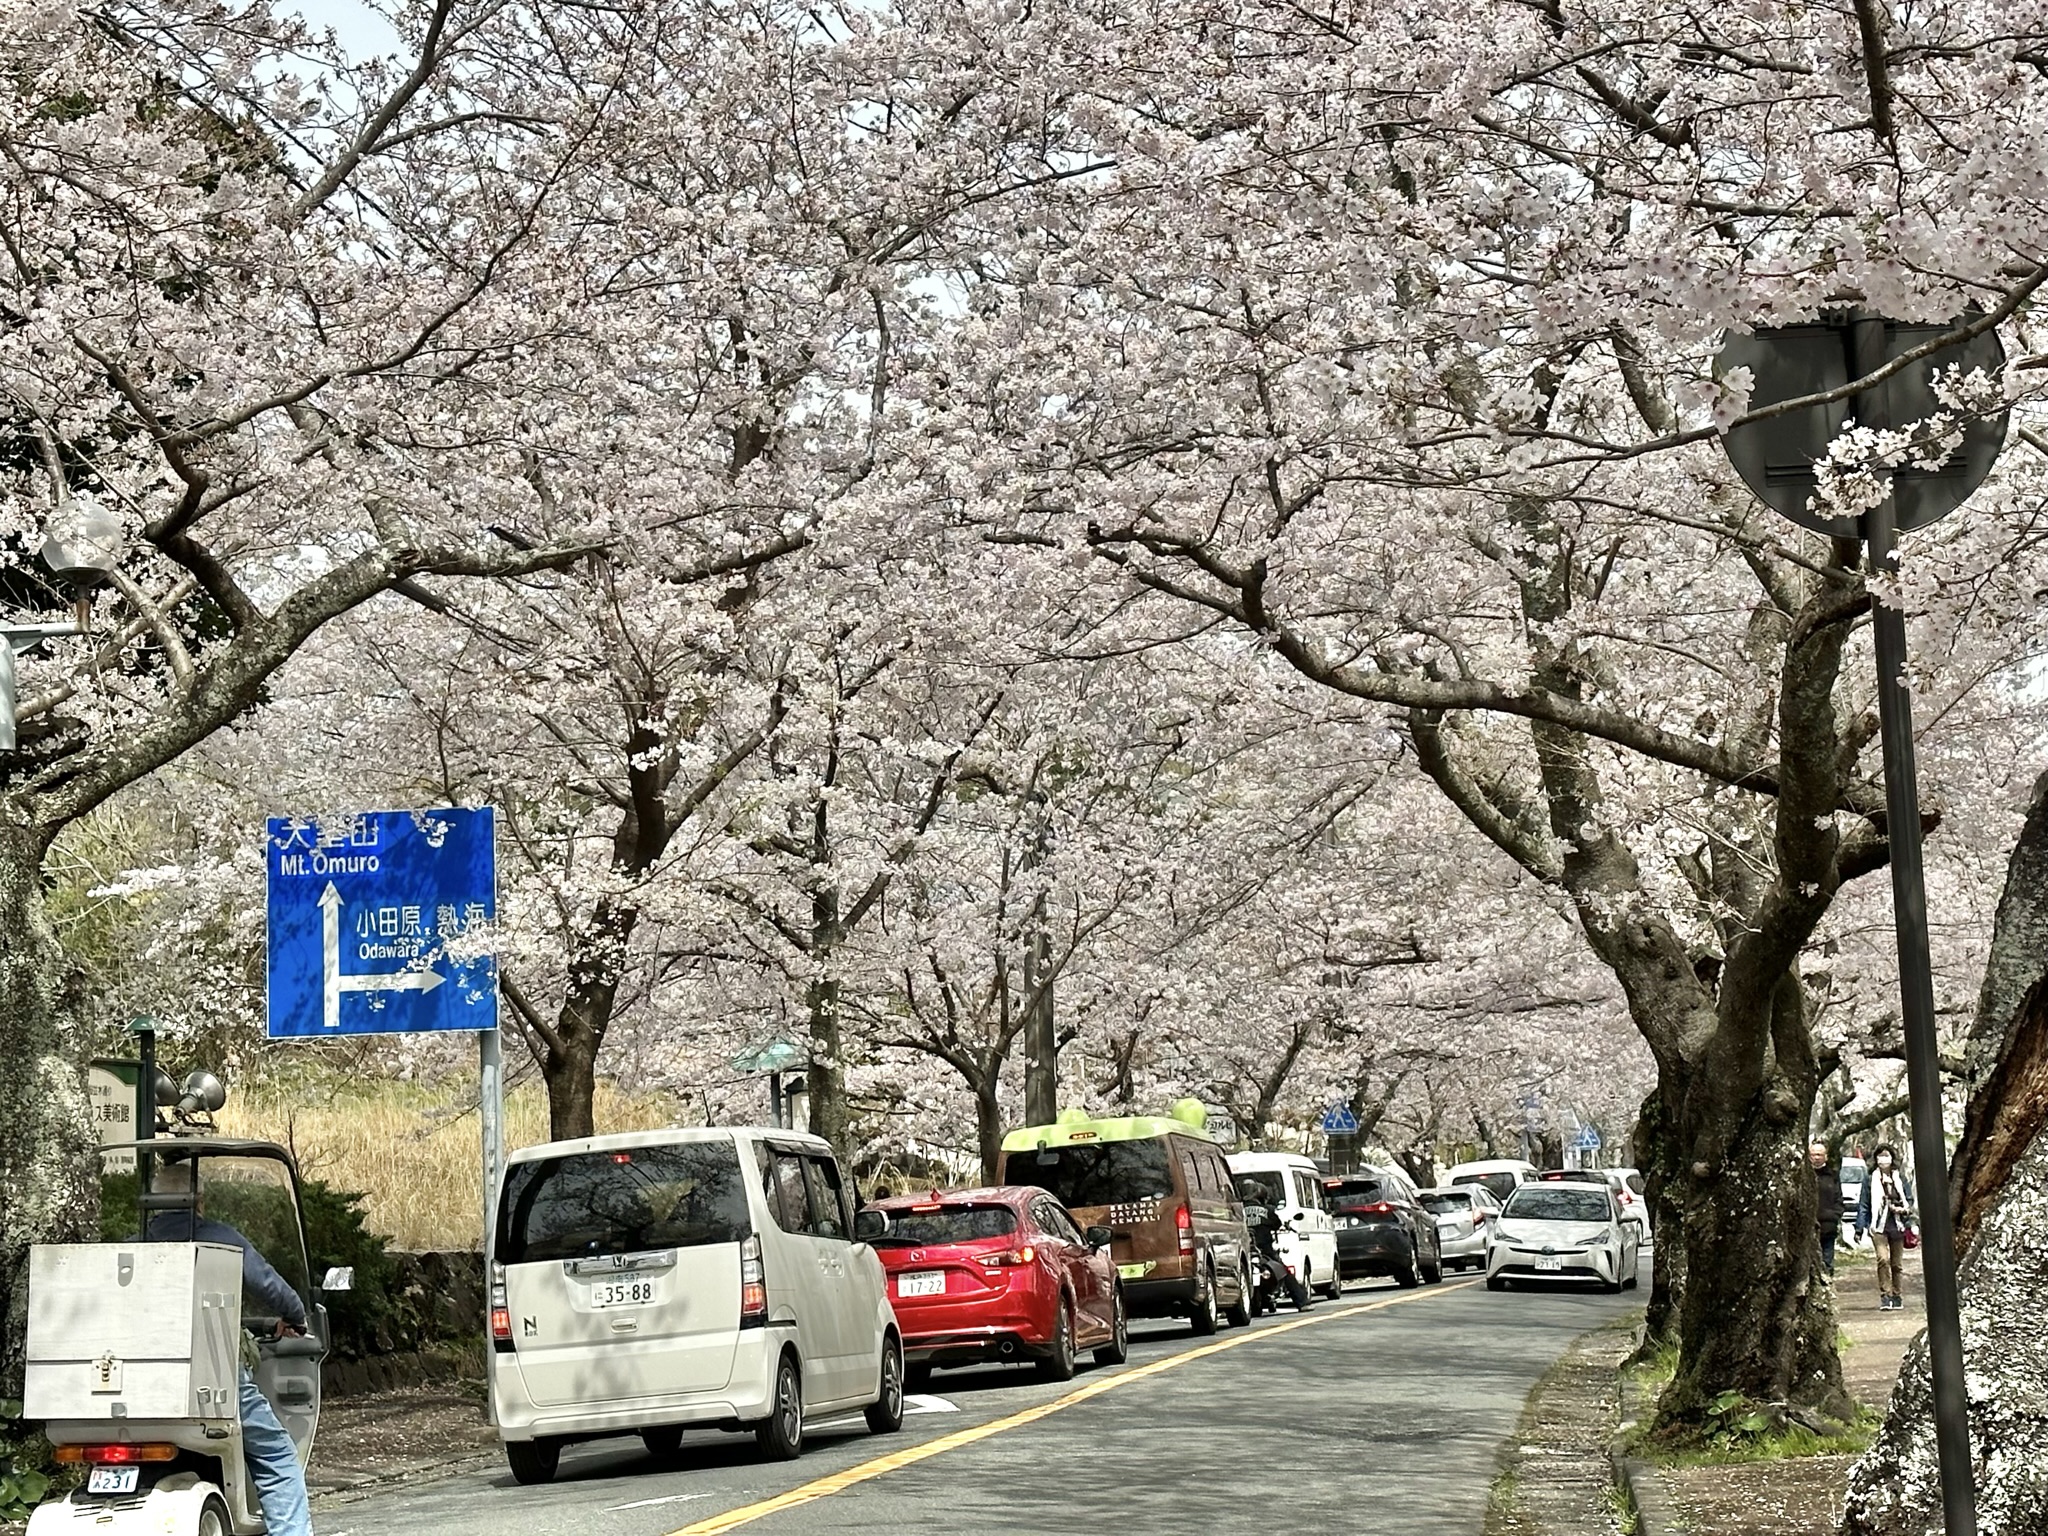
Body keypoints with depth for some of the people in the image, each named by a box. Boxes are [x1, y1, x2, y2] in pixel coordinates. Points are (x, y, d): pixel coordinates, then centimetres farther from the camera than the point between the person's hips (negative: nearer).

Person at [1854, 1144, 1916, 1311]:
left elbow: (1909, 1200, 12)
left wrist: (1904, 1210, -10)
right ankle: (1885, 1296, -17)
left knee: (1897, 1263, 8)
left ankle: (1896, 1296, 21)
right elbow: (1863, 1205, 5)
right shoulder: (1870, 1180, 4)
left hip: (1897, 1226, 2)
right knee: (1883, 1259, -18)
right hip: (1878, 1226, -2)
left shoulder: (1901, 1179, 8)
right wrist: (1859, 1228, 2)